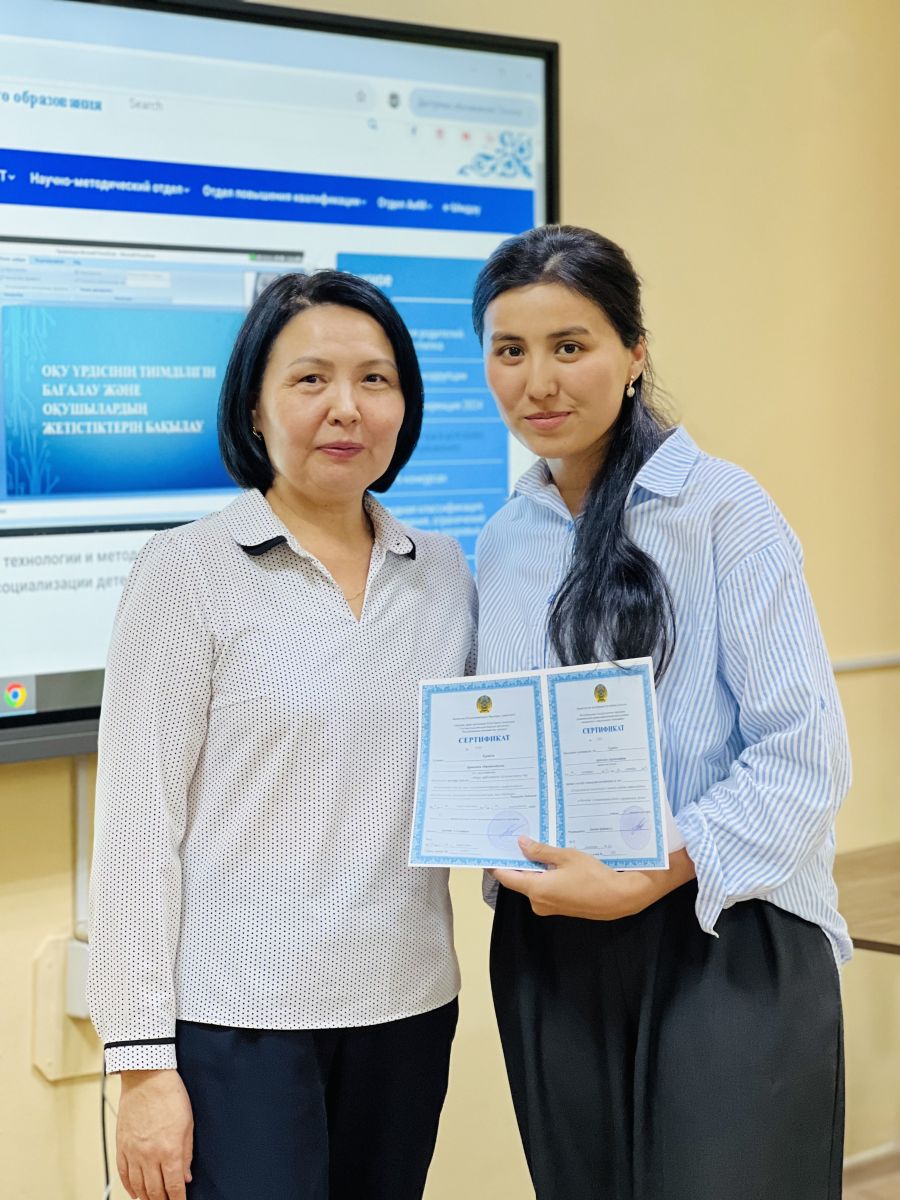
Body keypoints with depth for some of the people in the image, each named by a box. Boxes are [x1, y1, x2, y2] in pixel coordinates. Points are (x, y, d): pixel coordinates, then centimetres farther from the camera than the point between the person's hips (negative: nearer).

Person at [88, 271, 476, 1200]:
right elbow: (137, 820, -7)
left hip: (408, 1010, 4)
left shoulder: (442, 573, 8)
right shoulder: (190, 569, -5)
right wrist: (143, 1062, -11)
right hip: (236, 1015, -4)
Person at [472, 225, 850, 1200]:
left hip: (724, 946, -5)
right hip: (547, 952, 5)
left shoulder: (721, 510, -9)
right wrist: (509, 856, -1)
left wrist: (647, 879, -18)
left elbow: (804, 753, -13)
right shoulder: (500, 545, 9)